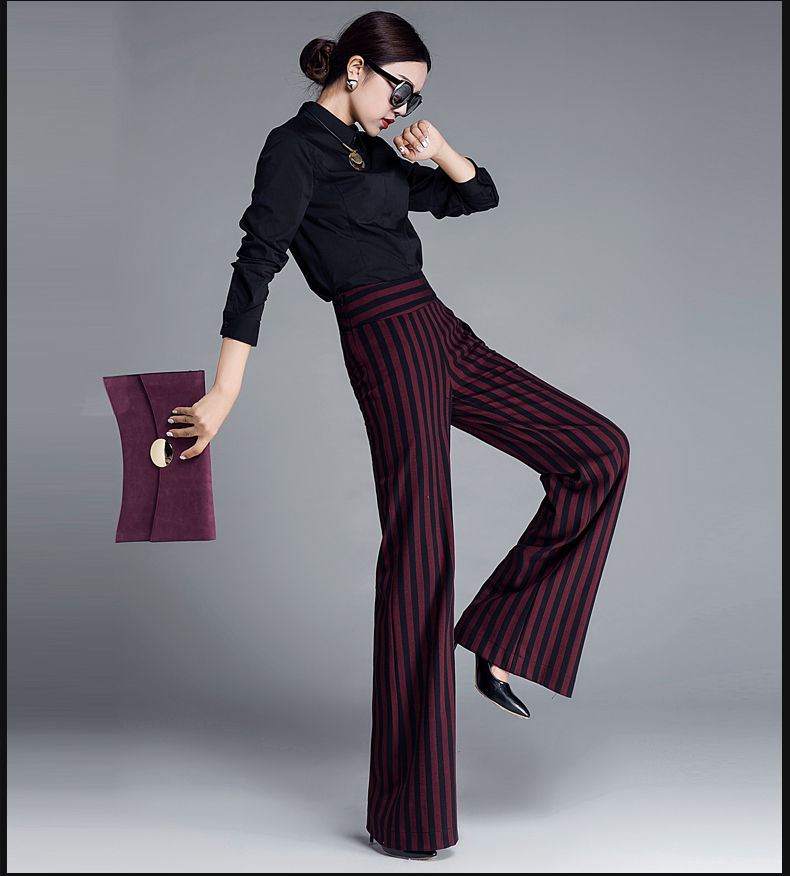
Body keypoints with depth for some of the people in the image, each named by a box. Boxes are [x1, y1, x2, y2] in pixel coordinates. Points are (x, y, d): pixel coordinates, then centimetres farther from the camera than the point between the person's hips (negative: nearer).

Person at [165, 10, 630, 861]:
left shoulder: (375, 154, 21)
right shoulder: (296, 147, -4)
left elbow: (476, 196, 26)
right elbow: (255, 266, -13)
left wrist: (438, 150, 6)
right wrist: (223, 394, -19)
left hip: (441, 335, 9)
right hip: (387, 339, -9)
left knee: (598, 452, 4)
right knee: (418, 547, -9)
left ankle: (498, 644, 5)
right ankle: (406, 814, 0)